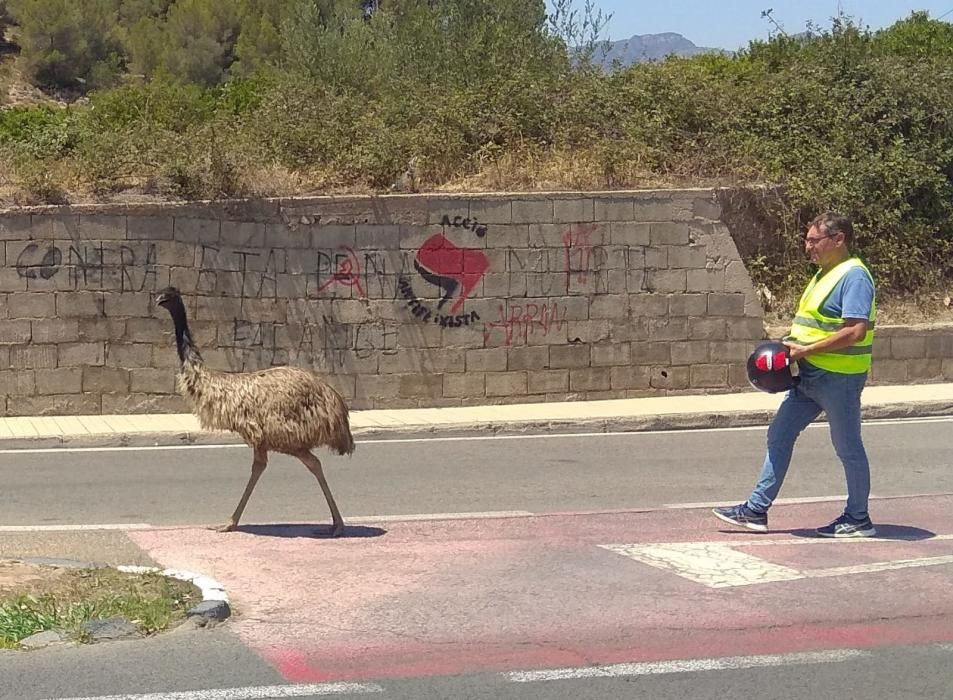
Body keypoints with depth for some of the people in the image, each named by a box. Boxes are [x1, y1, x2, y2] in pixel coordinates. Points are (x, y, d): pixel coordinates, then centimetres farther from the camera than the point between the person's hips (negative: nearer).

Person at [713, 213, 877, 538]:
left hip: (839, 377, -10)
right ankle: (756, 510, 12)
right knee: (779, 435, 8)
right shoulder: (824, 274, 16)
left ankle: (858, 519, 16)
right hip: (809, 376, 10)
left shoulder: (854, 276, -16)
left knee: (848, 447, 3)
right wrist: (790, 342, 9)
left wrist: (806, 350, -22)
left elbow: (855, 331, -25)